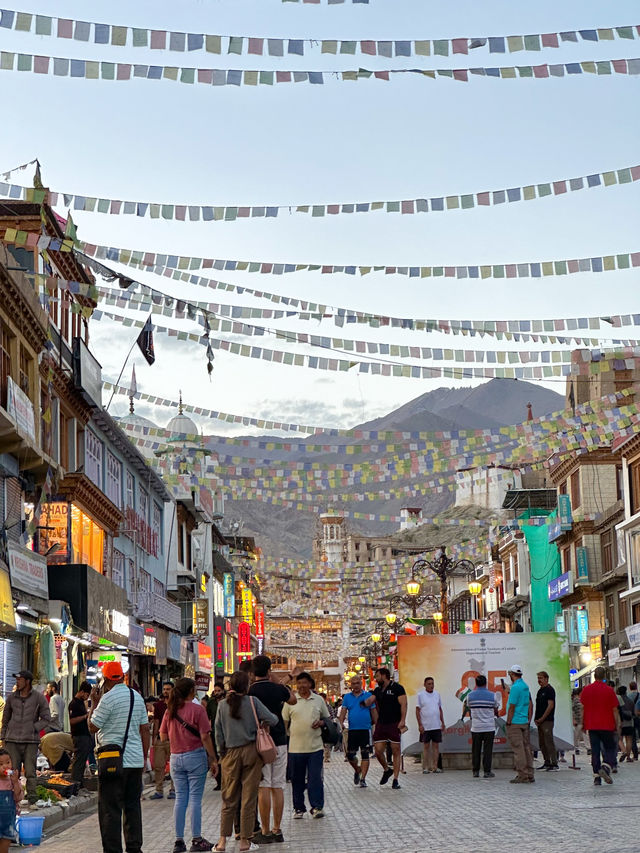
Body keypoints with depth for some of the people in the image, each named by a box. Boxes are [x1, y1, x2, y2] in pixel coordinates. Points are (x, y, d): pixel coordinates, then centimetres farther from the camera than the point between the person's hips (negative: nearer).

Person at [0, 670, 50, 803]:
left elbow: (46, 718, 4)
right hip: (12, 741, 2)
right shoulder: (11, 697, 11)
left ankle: (32, 795, -2)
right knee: (13, 771, 0)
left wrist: (33, 728, -6)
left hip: (31, 742, -2)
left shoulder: (38, 698, 2)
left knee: (30, 771, -6)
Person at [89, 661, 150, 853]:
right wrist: (144, 757, 19)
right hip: (136, 761, 7)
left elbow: (93, 727, -6)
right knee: (133, 806, 13)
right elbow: (145, 729, 14)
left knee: (110, 809, -3)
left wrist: (94, 704, 5)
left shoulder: (108, 698, -11)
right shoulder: (137, 696, 11)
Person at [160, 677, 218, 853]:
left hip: (175, 758, 4)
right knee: (195, 799, -1)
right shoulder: (197, 709, -10)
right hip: (195, 756, -4)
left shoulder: (169, 711, 4)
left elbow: (163, 738, 6)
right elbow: (205, 737, -11)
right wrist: (213, 759, -5)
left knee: (180, 799, 8)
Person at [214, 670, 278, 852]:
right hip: (252, 751, -2)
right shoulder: (252, 702, -5)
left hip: (231, 753, 2)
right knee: (249, 797, 4)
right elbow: (272, 720, -9)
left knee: (229, 798, 9)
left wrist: (221, 752, 13)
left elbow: (218, 733, 3)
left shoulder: (223, 705, 1)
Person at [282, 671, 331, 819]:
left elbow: (327, 718, 18)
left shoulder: (319, 700, 7)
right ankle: (298, 808, 16)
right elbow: (284, 722, 9)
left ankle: (317, 807, 2)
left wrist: (321, 722, -5)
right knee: (297, 779, 6)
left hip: (315, 747, 0)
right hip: (296, 747, 0)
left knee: (315, 778, -4)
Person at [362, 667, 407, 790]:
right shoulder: (378, 690, 16)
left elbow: (403, 705, -10)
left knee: (396, 751, -2)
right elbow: (369, 701, 8)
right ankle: (386, 770, 27)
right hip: (381, 724, 6)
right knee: (378, 750, 1)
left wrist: (402, 721, -19)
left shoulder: (397, 688, -5)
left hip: (394, 724, -6)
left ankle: (395, 780, 2)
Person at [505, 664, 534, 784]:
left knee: (518, 749, -5)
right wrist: (529, 720, 19)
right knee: (527, 748, 10)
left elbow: (512, 707, -16)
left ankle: (522, 775, -4)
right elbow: (530, 705, 16)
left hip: (515, 723, -8)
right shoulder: (526, 686, 12)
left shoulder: (515, 687, -15)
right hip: (525, 722, 8)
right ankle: (530, 775, 12)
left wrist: (508, 722, -11)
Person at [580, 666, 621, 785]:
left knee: (595, 751, 5)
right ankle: (606, 768, -16)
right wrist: (618, 726, 4)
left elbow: (583, 708, 8)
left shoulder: (586, 690, 2)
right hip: (607, 726, -2)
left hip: (592, 726, 3)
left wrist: (583, 724, 17)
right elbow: (615, 710, -4)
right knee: (610, 749, 8)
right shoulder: (609, 690, -6)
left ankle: (596, 776, 1)